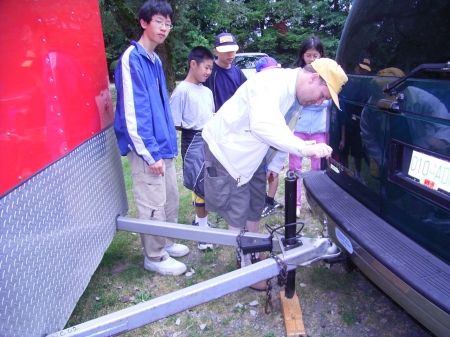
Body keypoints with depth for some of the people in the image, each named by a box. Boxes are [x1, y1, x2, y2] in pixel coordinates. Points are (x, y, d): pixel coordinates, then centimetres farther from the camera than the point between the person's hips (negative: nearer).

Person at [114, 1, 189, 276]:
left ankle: (166, 243, 36)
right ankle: (155, 256, 21)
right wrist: (150, 153, -19)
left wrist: (168, 143, 15)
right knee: (153, 205, 2)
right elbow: (132, 112, -19)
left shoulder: (155, 60, 14)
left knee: (170, 199, 18)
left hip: (163, 146, 9)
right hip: (148, 150, -9)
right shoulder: (132, 58, -13)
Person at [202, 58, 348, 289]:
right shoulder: (271, 83, -29)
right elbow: (262, 125, -46)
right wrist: (305, 148, -52)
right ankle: (245, 266, 18)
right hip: (226, 148, -9)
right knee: (238, 214, 0)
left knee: (255, 209, 16)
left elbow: (281, 131, 11)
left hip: (252, 153, 9)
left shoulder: (294, 92, 0)